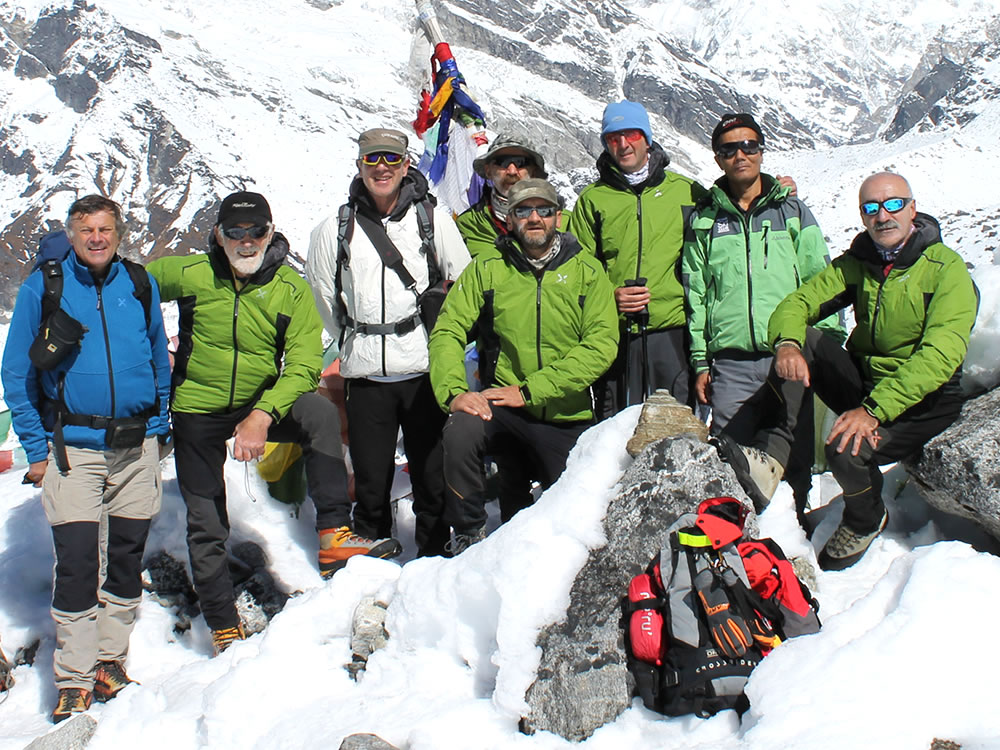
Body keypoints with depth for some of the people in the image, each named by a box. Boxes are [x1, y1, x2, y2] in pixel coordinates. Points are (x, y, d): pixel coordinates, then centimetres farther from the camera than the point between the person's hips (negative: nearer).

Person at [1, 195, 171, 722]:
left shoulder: (140, 286, 7)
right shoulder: (42, 287, 0)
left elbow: (160, 361, 16)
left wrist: (157, 426, 9)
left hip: (136, 446, 3)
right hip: (73, 447, -3)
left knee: (126, 557, 9)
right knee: (77, 562, -6)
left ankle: (111, 660, 24)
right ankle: (75, 681, 4)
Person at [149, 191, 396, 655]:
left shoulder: (291, 288, -11)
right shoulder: (190, 274, -12)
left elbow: (305, 364, -18)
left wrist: (263, 416, -31)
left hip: (261, 404, 0)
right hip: (197, 411, 0)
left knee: (320, 413, -30)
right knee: (206, 525, 4)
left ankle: (334, 537, -30)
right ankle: (223, 627, 23)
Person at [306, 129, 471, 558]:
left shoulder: (433, 219, 3)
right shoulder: (335, 230, 6)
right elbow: (323, 297, 16)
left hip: (426, 371, -1)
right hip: (366, 373, 1)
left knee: (433, 476, 4)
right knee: (370, 479, 6)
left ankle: (435, 557, 19)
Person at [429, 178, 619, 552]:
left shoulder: (587, 271, 1)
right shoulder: (486, 269, 3)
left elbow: (602, 345, -10)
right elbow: (447, 332, -2)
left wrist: (529, 390, -18)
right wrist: (454, 391, -22)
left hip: (567, 418, 1)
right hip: (503, 407, -1)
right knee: (461, 430, -32)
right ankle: (469, 536, -10)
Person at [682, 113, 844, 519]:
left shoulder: (792, 211, 12)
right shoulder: (704, 221, 13)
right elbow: (696, 295, 12)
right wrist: (700, 362, 5)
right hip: (731, 361, 1)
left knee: (796, 451, -1)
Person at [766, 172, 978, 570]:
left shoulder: (947, 268, -14)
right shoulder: (856, 263, 5)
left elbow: (941, 354, -25)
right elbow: (798, 302, -1)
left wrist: (874, 409, -35)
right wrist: (787, 343, -27)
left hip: (922, 399, -5)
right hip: (862, 381, 5)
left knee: (847, 448, -30)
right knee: (801, 338, -17)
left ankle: (866, 521, 3)